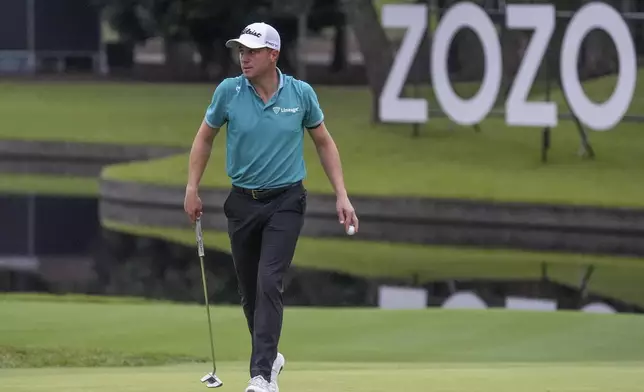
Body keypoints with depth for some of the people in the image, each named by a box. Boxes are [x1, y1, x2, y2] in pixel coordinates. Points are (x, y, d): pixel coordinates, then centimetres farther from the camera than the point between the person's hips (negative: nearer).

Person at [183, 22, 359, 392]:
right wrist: (192, 188, 4)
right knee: (250, 290, 11)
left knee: (270, 284, -17)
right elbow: (205, 138, 9)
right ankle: (270, 355, 35)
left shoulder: (301, 93, -7)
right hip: (243, 203, 2)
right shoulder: (228, 91, -7)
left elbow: (324, 142, 6)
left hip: (285, 202, -2)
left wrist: (342, 195, 1)